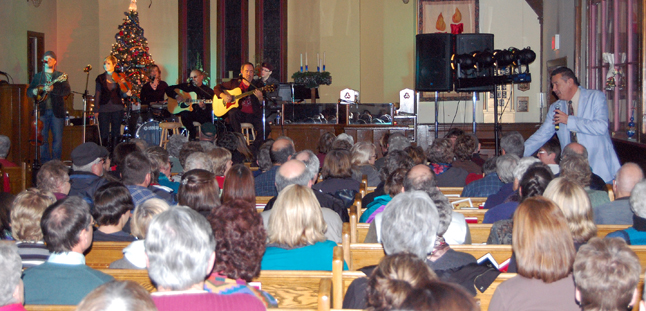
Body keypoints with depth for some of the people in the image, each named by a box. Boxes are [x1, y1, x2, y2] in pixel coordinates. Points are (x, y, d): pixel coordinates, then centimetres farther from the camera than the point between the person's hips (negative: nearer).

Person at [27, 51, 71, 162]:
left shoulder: (61, 76, 8)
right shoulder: (37, 76, 16)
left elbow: (67, 90, -5)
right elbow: (28, 91, 14)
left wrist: (53, 88, -21)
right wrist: (34, 92, -10)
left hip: (57, 110, -2)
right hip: (42, 110, 2)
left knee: (58, 138, -4)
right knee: (43, 138, -1)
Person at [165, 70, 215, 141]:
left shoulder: (208, 91, 6)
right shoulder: (187, 86, 10)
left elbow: (209, 109, -2)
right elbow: (169, 90, 12)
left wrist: (203, 107, -25)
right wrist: (177, 96, -6)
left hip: (201, 114, -1)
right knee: (185, 115, -36)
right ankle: (192, 134, -13)